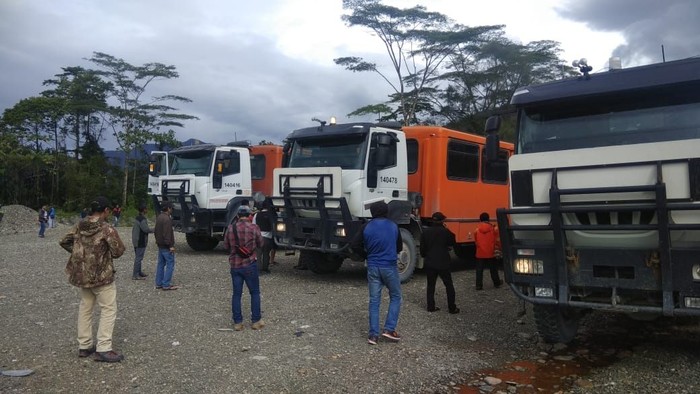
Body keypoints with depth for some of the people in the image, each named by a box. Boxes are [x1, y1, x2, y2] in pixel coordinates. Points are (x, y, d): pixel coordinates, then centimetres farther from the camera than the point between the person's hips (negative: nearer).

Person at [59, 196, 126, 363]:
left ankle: (84, 346, 24)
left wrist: (79, 252, 13)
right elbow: (119, 251, -14)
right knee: (109, 310, 0)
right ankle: (103, 349, -3)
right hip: (101, 275, -7)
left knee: (85, 308, 17)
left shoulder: (80, 226, 3)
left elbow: (64, 242, 12)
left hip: (82, 274, 7)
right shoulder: (107, 229, -17)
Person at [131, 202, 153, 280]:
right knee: (138, 258, -6)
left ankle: (139, 272, 28)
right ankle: (135, 275, -3)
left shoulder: (137, 218, 12)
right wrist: (154, 229, -6)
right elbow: (146, 229, -24)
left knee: (138, 257, 18)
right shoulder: (142, 219, -20)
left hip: (136, 241, 10)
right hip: (140, 242, -10)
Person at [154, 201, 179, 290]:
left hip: (160, 245, 10)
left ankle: (159, 283, 18)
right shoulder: (167, 219, -20)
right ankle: (166, 285, -6)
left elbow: (155, 231, 21)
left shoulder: (159, 218, 13)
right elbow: (167, 234, -24)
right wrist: (170, 245, -22)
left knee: (161, 264, 14)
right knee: (170, 264, -5)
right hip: (166, 246, -10)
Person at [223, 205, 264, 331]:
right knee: (254, 293, 9)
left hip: (234, 265, 3)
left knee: (236, 294, 9)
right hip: (249, 265, -3)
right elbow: (260, 244, 3)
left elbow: (226, 246, 8)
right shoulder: (254, 228, -9)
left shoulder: (230, 228, -2)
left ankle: (237, 322, 12)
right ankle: (256, 321, 13)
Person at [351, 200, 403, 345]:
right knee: (395, 297, 14)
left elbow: (355, 246, -3)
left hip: (372, 267, 2)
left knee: (374, 301, 6)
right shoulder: (393, 226, -1)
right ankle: (389, 329, 4)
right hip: (390, 267, -1)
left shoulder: (366, 227, -2)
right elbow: (399, 247, 10)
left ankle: (373, 334, 5)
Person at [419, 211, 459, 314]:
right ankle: (452, 308, 10)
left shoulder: (426, 232, 0)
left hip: (429, 263, 3)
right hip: (443, 263, -3)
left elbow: (422, 248, 3)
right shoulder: (445, 231, -11)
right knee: (449, 285, 8)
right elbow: (452, 243, 5)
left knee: (430, 285, 12)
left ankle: (431, 306, 12)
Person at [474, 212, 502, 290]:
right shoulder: (494, 229, -6)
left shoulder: (477, 230, -4)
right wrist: (497, 247, 17)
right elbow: (497, 241, 0)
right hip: (491, 253, 0)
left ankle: (479, 285, 2)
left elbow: (476, 241, 4)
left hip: (480, 253, 0)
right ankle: (497, 283, 27)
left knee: (479, 270, 5)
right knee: (493, 269, 16)